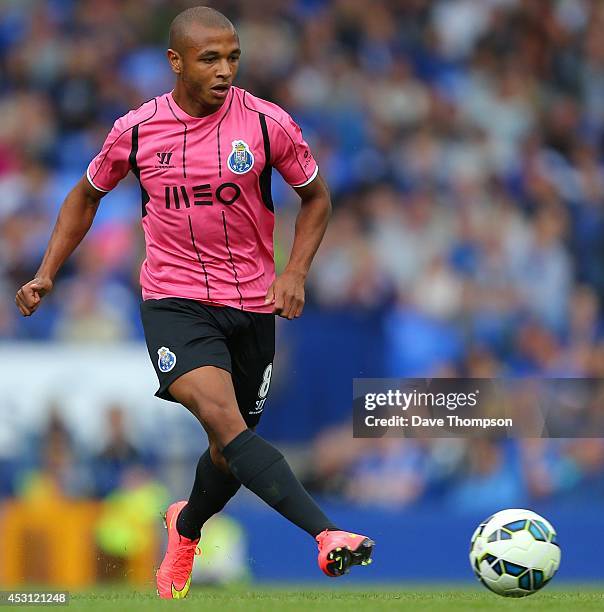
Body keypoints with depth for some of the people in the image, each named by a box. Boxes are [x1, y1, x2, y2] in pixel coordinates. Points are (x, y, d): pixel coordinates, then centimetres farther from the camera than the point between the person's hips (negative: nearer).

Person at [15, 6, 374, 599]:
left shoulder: (269, 124, -6)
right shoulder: (136, 130, -4)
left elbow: (316, 197, 9)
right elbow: (87, 195, 15)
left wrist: (294, 273, -4)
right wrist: (46, 274, 9)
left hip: (251, 304, 2)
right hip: (173, 300, -2)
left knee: (230, 452, 13)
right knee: (223, 418, -28)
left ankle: (185, 528, 47)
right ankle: (326, 535, -42)